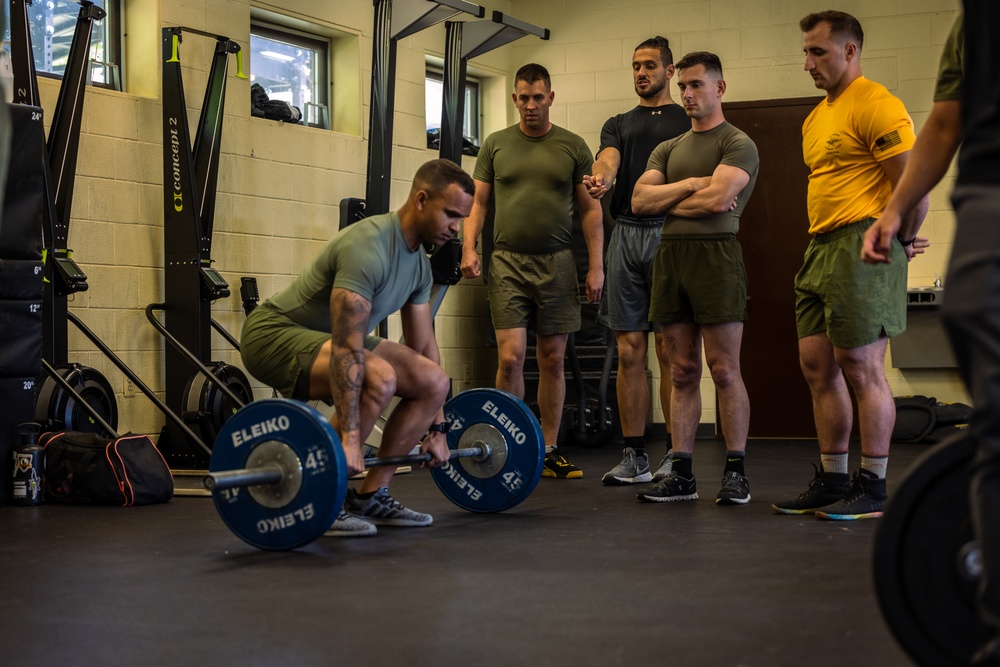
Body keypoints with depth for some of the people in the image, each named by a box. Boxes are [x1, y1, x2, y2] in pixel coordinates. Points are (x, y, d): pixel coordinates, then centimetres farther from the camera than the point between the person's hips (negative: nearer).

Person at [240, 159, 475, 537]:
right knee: (379, 378, -34)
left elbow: (423, 346, 10)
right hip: (276, 334, -9)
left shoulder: (419, 262, 3)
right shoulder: (367, 248, -28)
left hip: (325, 337, 10)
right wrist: (348, 438, -36)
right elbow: (347, 349, -33)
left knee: (436, 382, 0)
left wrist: (436, 429, 9)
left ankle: (371, 496, 6)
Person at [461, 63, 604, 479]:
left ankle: (548, 450, 14)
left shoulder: (573, 147, 5)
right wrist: (469, 248, -8)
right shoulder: (496, 145, 7)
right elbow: (477, 202, 8)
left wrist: (596, 266, -1)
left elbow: (590, 209, 6)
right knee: (511, 357, -10)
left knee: (552, 360, 5)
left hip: (556, 264, 1)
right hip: (508, 262, -1)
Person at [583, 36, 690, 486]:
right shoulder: (618, 124, 20)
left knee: (669, 351, -5)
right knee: (629, 352, 2)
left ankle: (675, 453, 1)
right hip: (625, 235, 3)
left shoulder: (688, 120, 12)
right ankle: (634, 456, 7)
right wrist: (600, 180, -26)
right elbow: (608, 160, -1)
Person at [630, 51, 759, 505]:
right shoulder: (669, 150, 20)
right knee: (682, 373, 7)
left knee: (724, 371, -5)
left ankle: (735, 472, 2)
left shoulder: (737, 144, 1)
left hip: (715, 253, -6)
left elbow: (718, 198, -14)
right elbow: (639, 200, 7)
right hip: (670, 256, 6)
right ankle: (681, 474, 9)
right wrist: (688, 185, -6)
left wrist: (667, 203, 1)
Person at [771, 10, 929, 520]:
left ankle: (872, 488, 1)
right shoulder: (816, 119, 20)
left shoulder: (875, 105, -10)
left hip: (862, 248, -10)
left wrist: (901, 239, -4)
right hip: (820, 249, 10)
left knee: (861, 367, -7)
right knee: (817, 367, 9)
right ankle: (832, 482, 17)